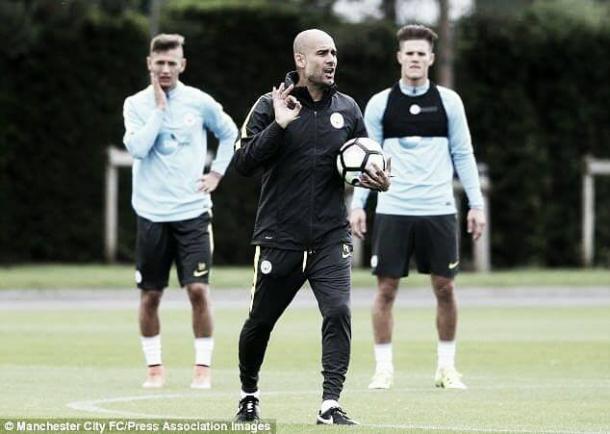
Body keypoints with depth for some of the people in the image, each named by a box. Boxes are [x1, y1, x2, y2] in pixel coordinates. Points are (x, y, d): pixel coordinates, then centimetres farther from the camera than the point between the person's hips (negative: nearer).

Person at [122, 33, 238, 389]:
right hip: (152, 213, 0)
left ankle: (204, 367, 0)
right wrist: (159, 107, -14)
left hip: (193, 212, 0)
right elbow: (138, 148, -16)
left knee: (198, 289, -10)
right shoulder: (136, 104, 0)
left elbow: (230, 133, 18)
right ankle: (154, 366, 17)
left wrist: (217, 173, 9)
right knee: (150, 295, 4)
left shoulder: (199, 102, 2)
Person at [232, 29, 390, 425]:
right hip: (280, 238, -2)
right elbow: (243, 163, -12)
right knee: (260, 321, 10)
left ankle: (331, 404, -14)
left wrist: (381, 180, -5)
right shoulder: (271, 105, -4)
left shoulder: (347, 109, 6)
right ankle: (249, 395, 34)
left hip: (331, 238, 2)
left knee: (338, 312, -18)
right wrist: (279, 125, -22)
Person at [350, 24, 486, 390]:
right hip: (393, 210, 0)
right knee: (386, 288, -1)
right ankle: (384, 367, 7)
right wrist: (358, 203, -2)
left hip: (438, 209, 0)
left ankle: (447, 367, 13)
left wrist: (476, 204, 2)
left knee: (445, 288, 2)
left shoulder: (448, 101, 4)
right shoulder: (379, 104, 3)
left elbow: (463, 154, 6)